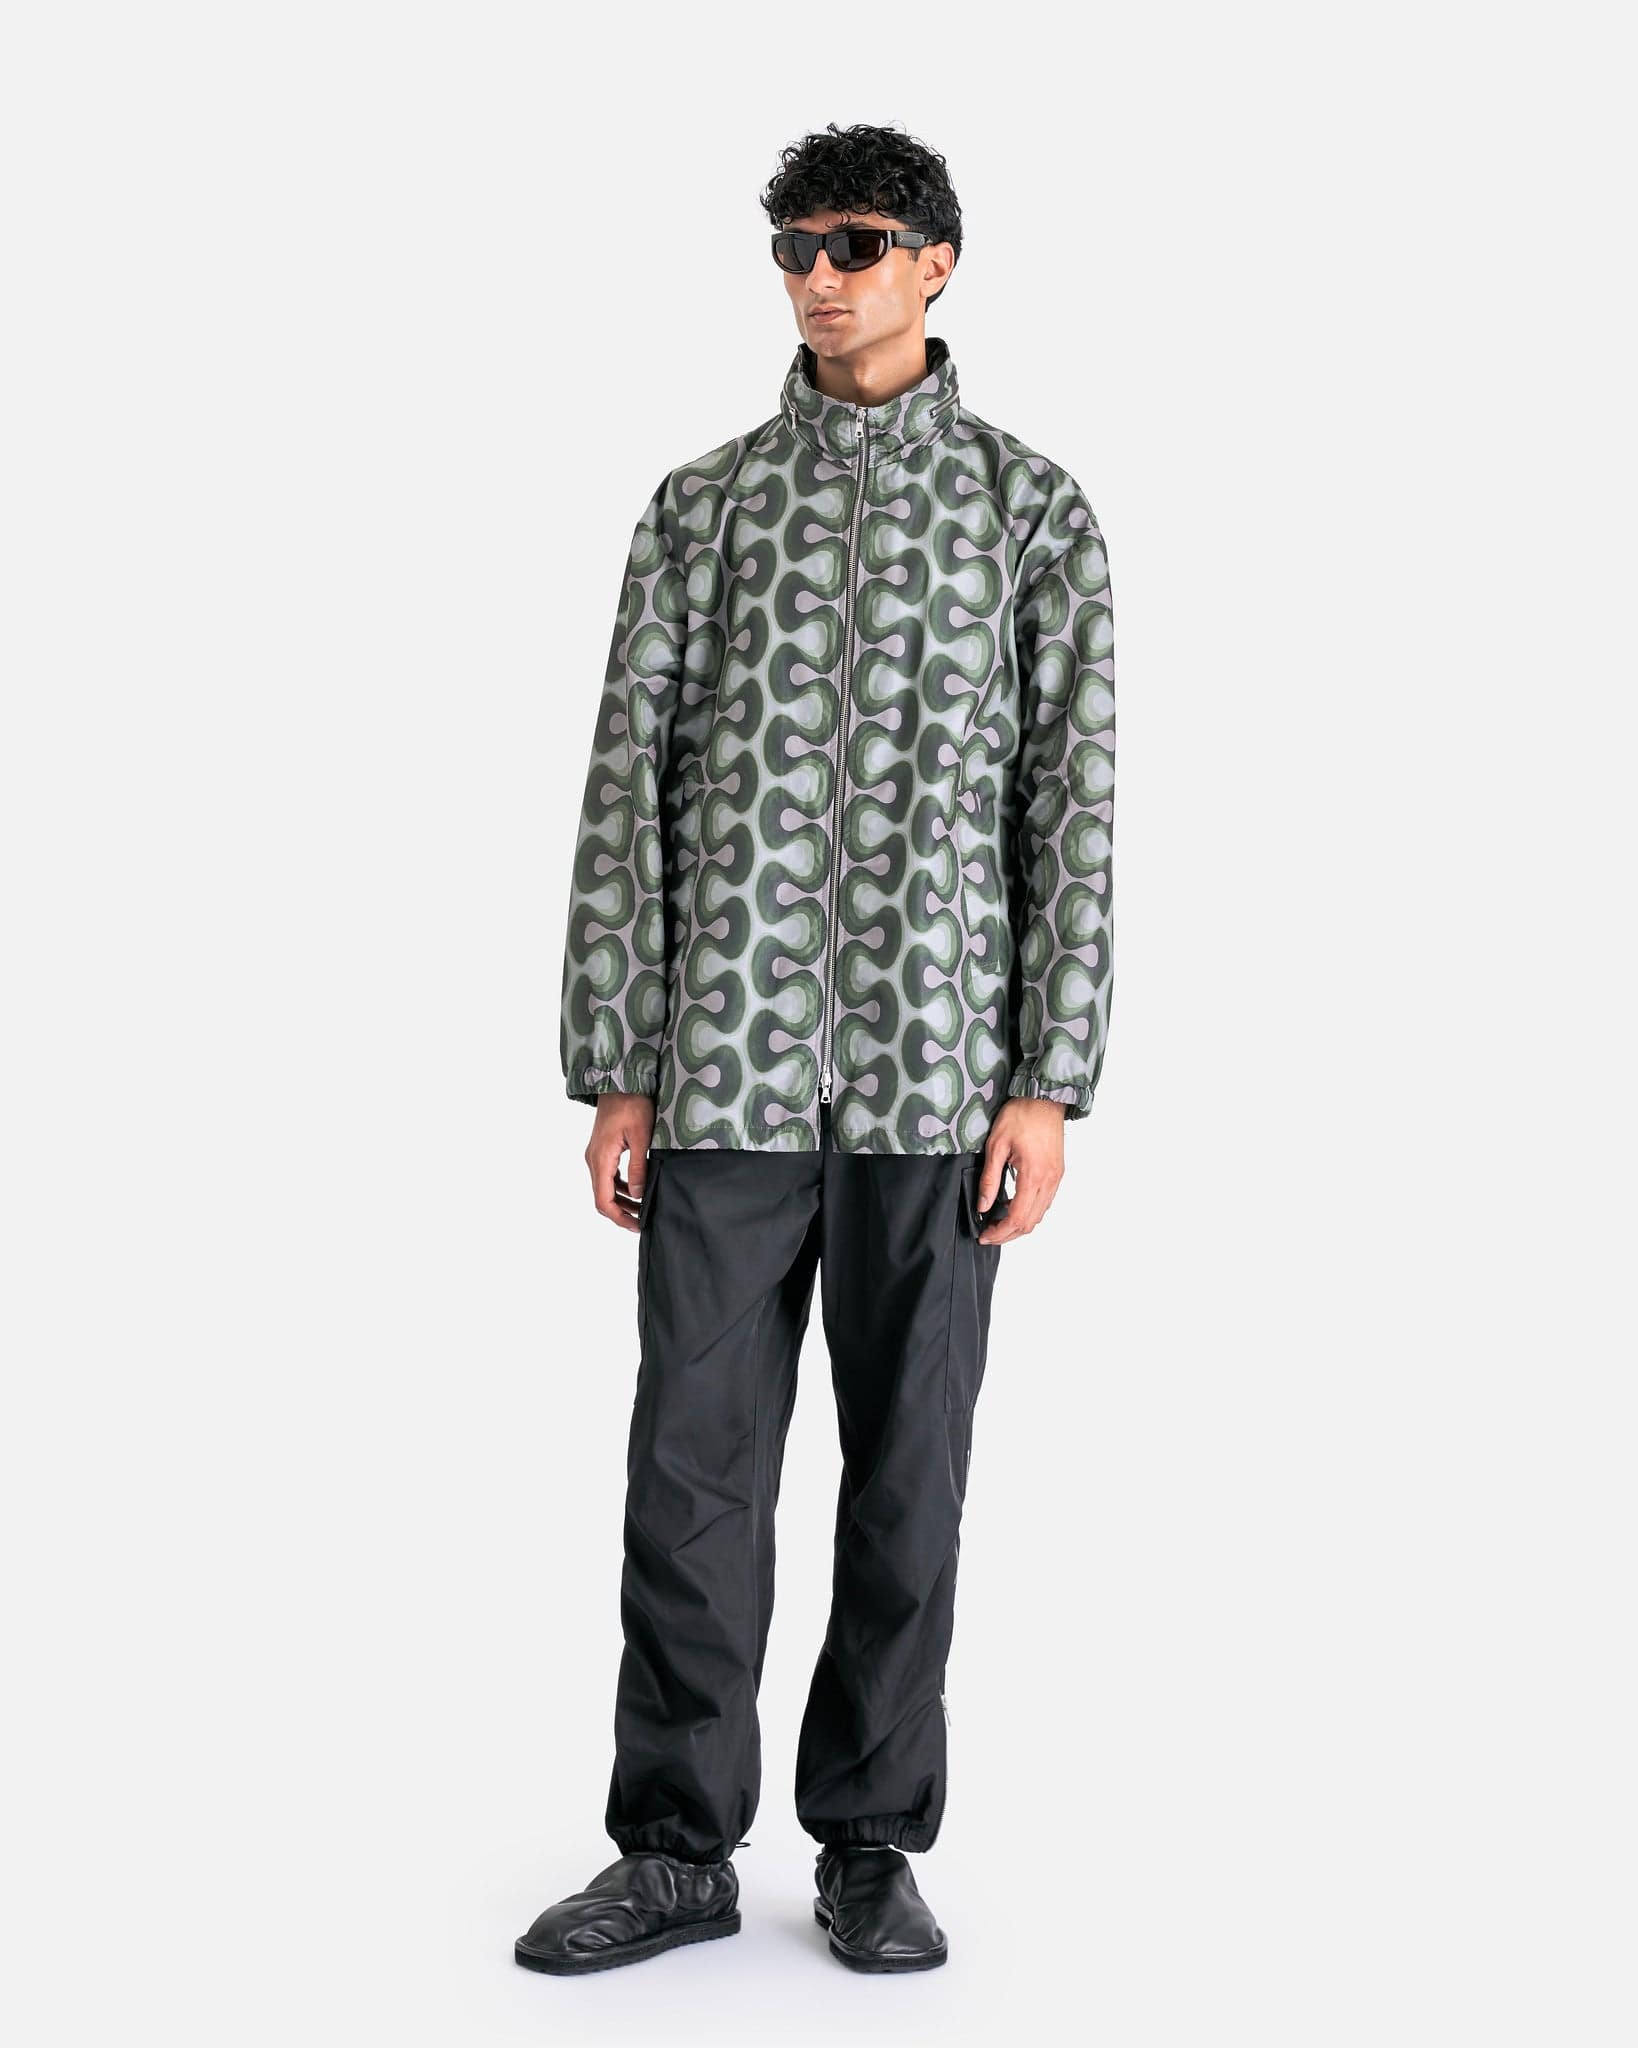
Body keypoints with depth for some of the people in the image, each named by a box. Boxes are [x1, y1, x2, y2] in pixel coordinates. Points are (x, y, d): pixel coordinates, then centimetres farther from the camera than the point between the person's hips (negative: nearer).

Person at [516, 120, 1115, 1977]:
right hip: (730, 1060, 1)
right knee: (692, 1460, 2)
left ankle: (870, 1844, 20)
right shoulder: (702, 507, 9)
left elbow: (1071, 805, 1)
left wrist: (1050, 1082, -6)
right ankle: (678, 1848, 15)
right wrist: (613, 1073, 0)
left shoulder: (1033, 510, 6)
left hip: (934, 1075, -1)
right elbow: (629, 791, 6)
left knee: (908, 1471, 6)